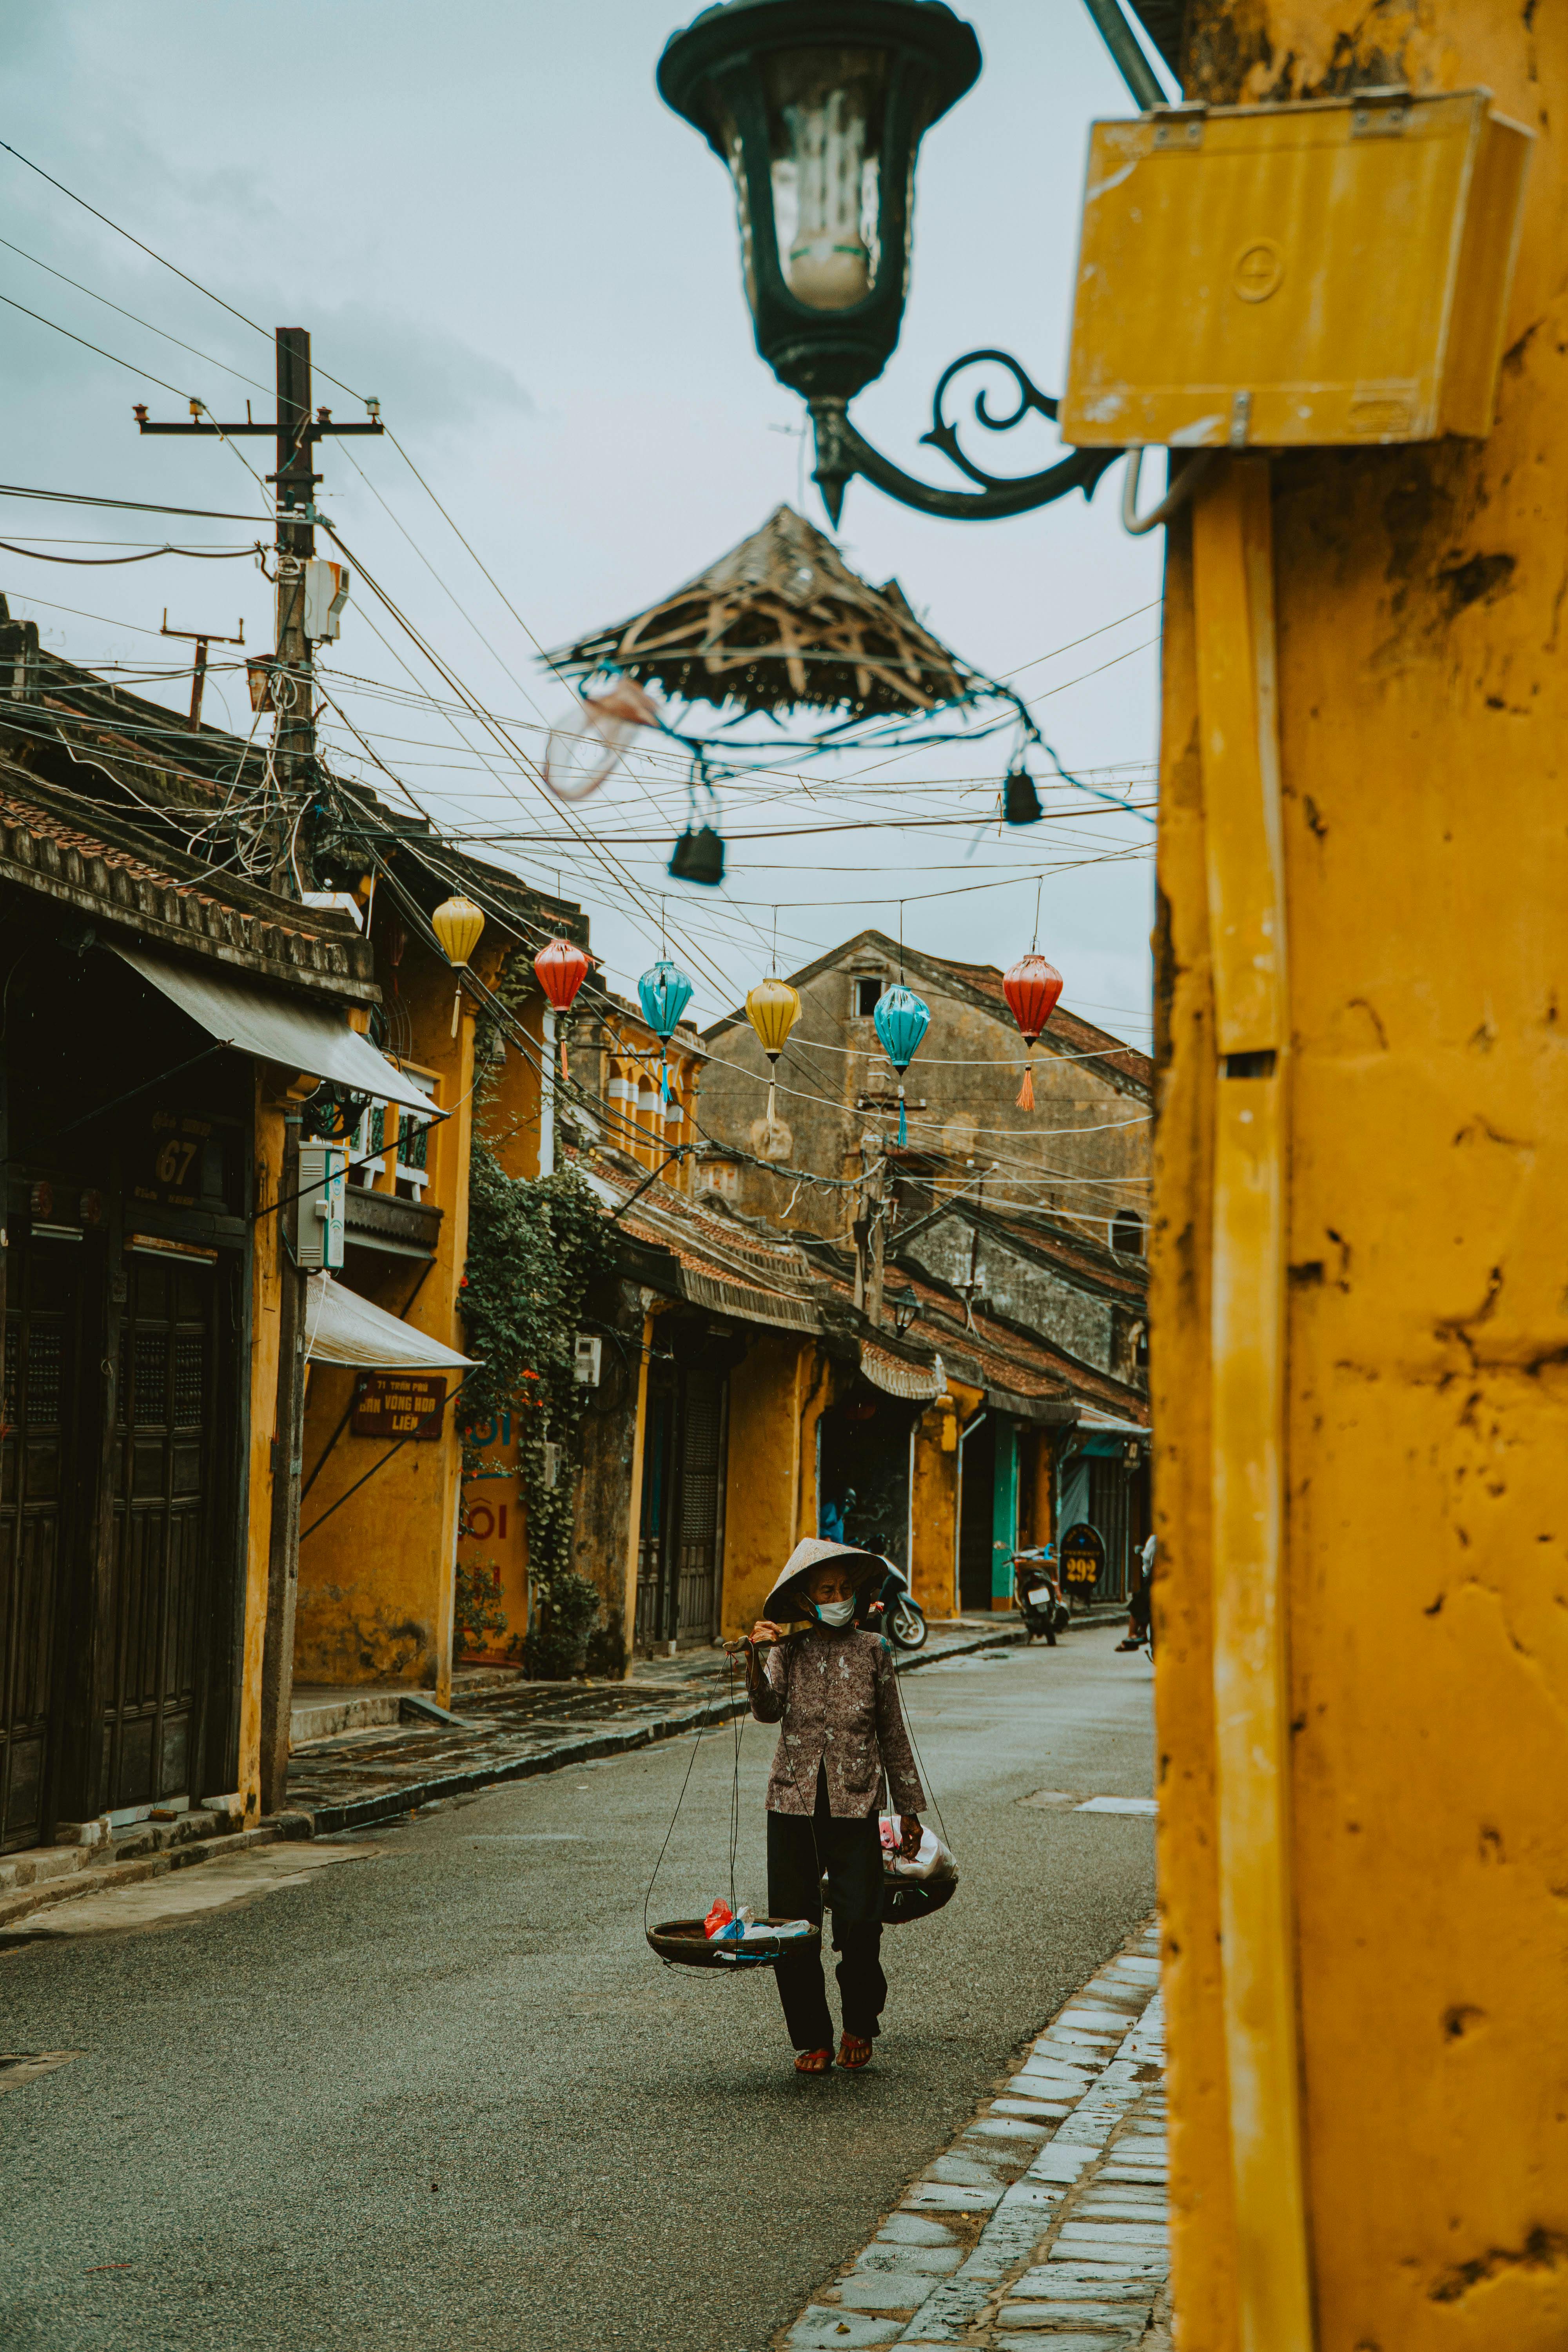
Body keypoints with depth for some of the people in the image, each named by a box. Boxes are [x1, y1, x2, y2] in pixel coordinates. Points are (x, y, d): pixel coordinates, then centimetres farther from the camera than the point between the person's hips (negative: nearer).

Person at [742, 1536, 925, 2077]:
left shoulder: (873, 1652, 6)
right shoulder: (787, 1651, 5)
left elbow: (893, 1734, 11)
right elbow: (768, 1711, -12)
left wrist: (909, 1810, 12)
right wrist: (755, 1659, -29)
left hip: (856, 1804, -1)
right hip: (793, 1802, 1)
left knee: (860, 1921, -9)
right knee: (793, 1928, 1)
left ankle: (859, 2028, 16)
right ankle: (812, 2040, 17)